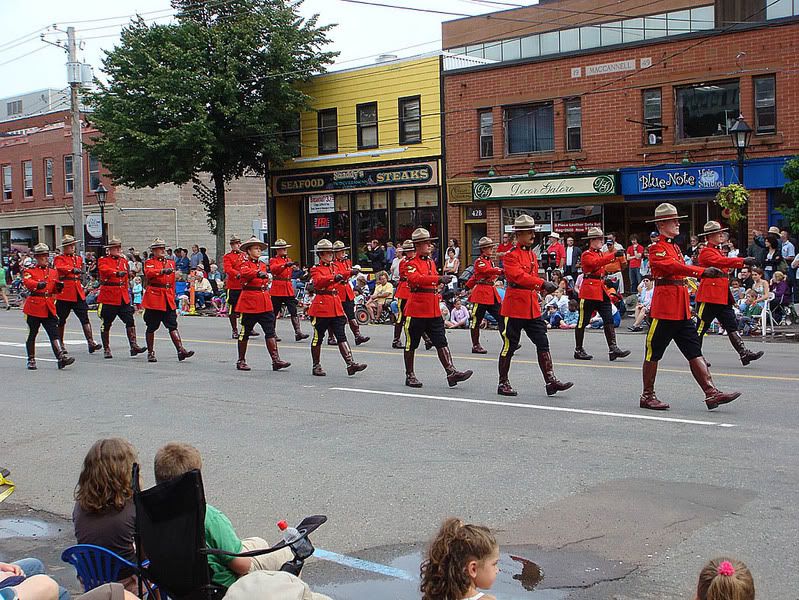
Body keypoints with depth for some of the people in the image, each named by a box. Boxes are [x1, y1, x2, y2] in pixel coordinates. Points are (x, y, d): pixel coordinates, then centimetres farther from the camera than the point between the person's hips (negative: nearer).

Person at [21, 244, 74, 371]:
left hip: (49, 308, 3)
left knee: (54, 333, -7)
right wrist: (38, 284, -42)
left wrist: (59, 287, -7)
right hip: (34, 307, -3)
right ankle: (31, 360, 18)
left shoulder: (53, 272, 15)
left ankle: (62, 357, -17)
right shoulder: (29, 271, 0)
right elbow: (27, 282, -22)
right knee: (32, 334, 7)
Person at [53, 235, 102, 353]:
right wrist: (73, 269, -36)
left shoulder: (78, 258, 16)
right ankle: (60, 344, 20)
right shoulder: (59, 258, -1)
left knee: (85, 318, -6)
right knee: (61, 319, 7)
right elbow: (60, 267, -23)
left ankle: (91, 343, -13)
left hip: (78, 293, 4)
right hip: (64, 293, -4)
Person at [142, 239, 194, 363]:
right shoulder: (149, 262, 2)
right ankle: (150, 353, 15)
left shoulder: (171, 263, 17)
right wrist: (163, 271, -36)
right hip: (154, 298, -4)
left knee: (173, 326, -4)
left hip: (168, 300, 4)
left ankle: (181, 351, -13)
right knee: (151, 327, 5)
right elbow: (149, 273, -21)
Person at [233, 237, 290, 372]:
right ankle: (241, 361, 15)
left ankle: (276, 360, -5)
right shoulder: (244, 264, -6)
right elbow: (245, 273, -29)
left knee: (270, 331, -2)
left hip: (265, 303, 6)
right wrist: (259, 273, -44)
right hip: (249, 303, -6)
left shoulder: (263, 265, 14)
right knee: (245, 332, 4)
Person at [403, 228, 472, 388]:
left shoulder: (431, 262, 15)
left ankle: (451, 372, -7)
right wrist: (439, 278, -38)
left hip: (434, 311, 7)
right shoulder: (411, 263, -9)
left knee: (442, 342, -2)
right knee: (411, 345, 5)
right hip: (416, 311, -7)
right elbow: (416, 279, -29)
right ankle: (410, 376, 14)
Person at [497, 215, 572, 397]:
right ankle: (503, 384, 12)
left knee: (543, 343, 2)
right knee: (510, 346, 2)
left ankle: (551, 382, 2)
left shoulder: (532, 254, 14)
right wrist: (543, 284, -35)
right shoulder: (511, 255, -12)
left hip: (532, 307, 8)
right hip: (515, 307, -8)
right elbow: (519, 276, -26)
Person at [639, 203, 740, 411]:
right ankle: (647, 396, 11)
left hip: (681, 310, 9)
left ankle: (712, 393, -2)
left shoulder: (674, 246, 18)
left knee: (695, 351, 2)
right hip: (664, 310, -9)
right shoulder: (656, 248, -10)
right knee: (653, 353, 2)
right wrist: (703, 271, -37)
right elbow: (674, 266, -27)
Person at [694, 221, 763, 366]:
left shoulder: (718, 251, 20)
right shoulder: (706, 252, -11)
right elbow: (722, 261, -27)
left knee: (732, 326, 2)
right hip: (709, 297, -9)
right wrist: (743, 261, -34)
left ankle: (744, 354, -3)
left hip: (723, 298, 9)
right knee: (701, 328, 0)